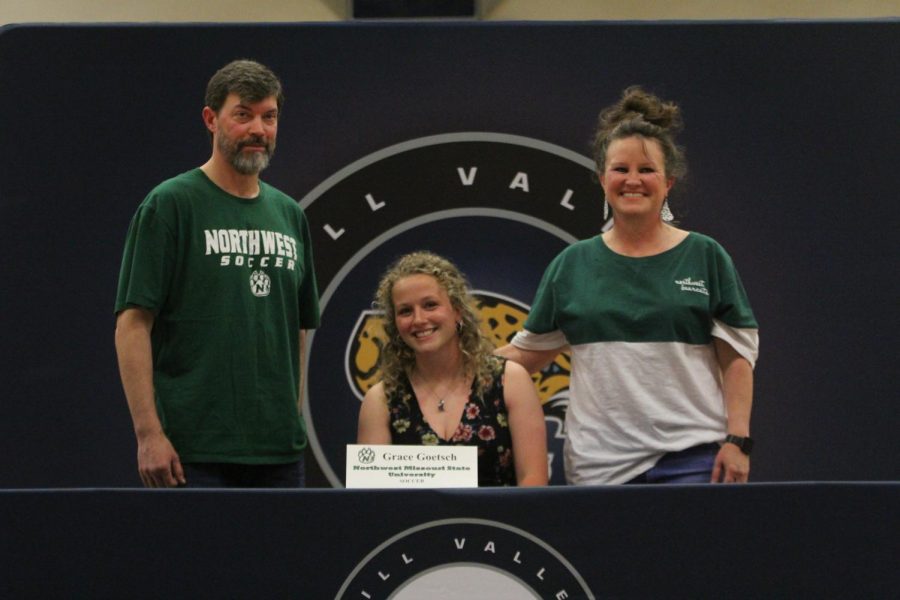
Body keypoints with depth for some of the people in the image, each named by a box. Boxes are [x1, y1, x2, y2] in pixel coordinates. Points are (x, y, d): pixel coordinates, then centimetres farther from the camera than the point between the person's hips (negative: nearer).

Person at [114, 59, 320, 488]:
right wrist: (148, 433, -16)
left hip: (279, 452, 6)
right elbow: (132, 322, -9)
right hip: (195, 454, -6)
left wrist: (292, 420, 14)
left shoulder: (290, 215, 15)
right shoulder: (170, 204, -4)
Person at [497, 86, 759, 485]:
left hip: (692, 458, -2)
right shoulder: (571, 265, 11)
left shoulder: (705, 258, 5)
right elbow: (527, 352, 13)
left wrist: (738, 439, -5)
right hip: (600, 463, 2)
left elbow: (737, 357, 4)